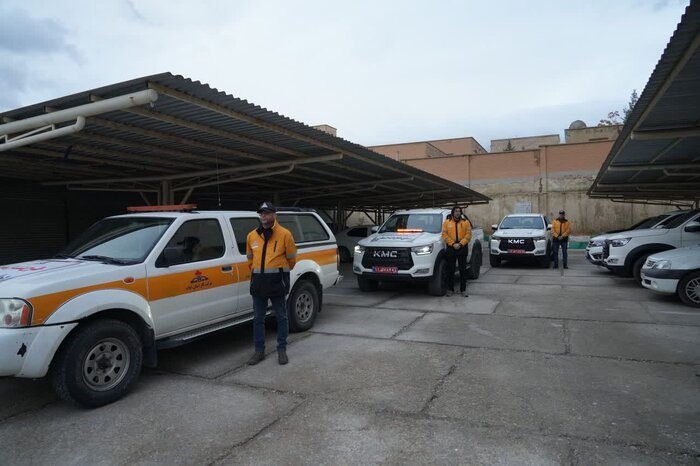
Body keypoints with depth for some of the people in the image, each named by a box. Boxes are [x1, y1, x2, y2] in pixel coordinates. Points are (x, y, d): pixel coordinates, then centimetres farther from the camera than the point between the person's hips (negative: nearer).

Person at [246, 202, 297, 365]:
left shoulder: (284, 234, -5)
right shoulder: (252, 236, 7)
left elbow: (291, 258, 5)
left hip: (277, 281, -4)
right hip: (258, 281, 4)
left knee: (281, 317, 6)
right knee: (258, 318, 9)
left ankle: (282, 350, 18)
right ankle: (259, 351, 20)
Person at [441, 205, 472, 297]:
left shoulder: (466, 222, 6)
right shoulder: (447, 222, 5)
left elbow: (468, 235, 0)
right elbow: (444, 235, -2)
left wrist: (460, 244, -13)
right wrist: (453, 244, -12)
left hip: (463, 248, 0)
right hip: (451, 248, 0)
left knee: (463, 270, 4)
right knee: (450, 270, 4)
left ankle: (463, 289, 12)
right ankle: (450, 289, 13)